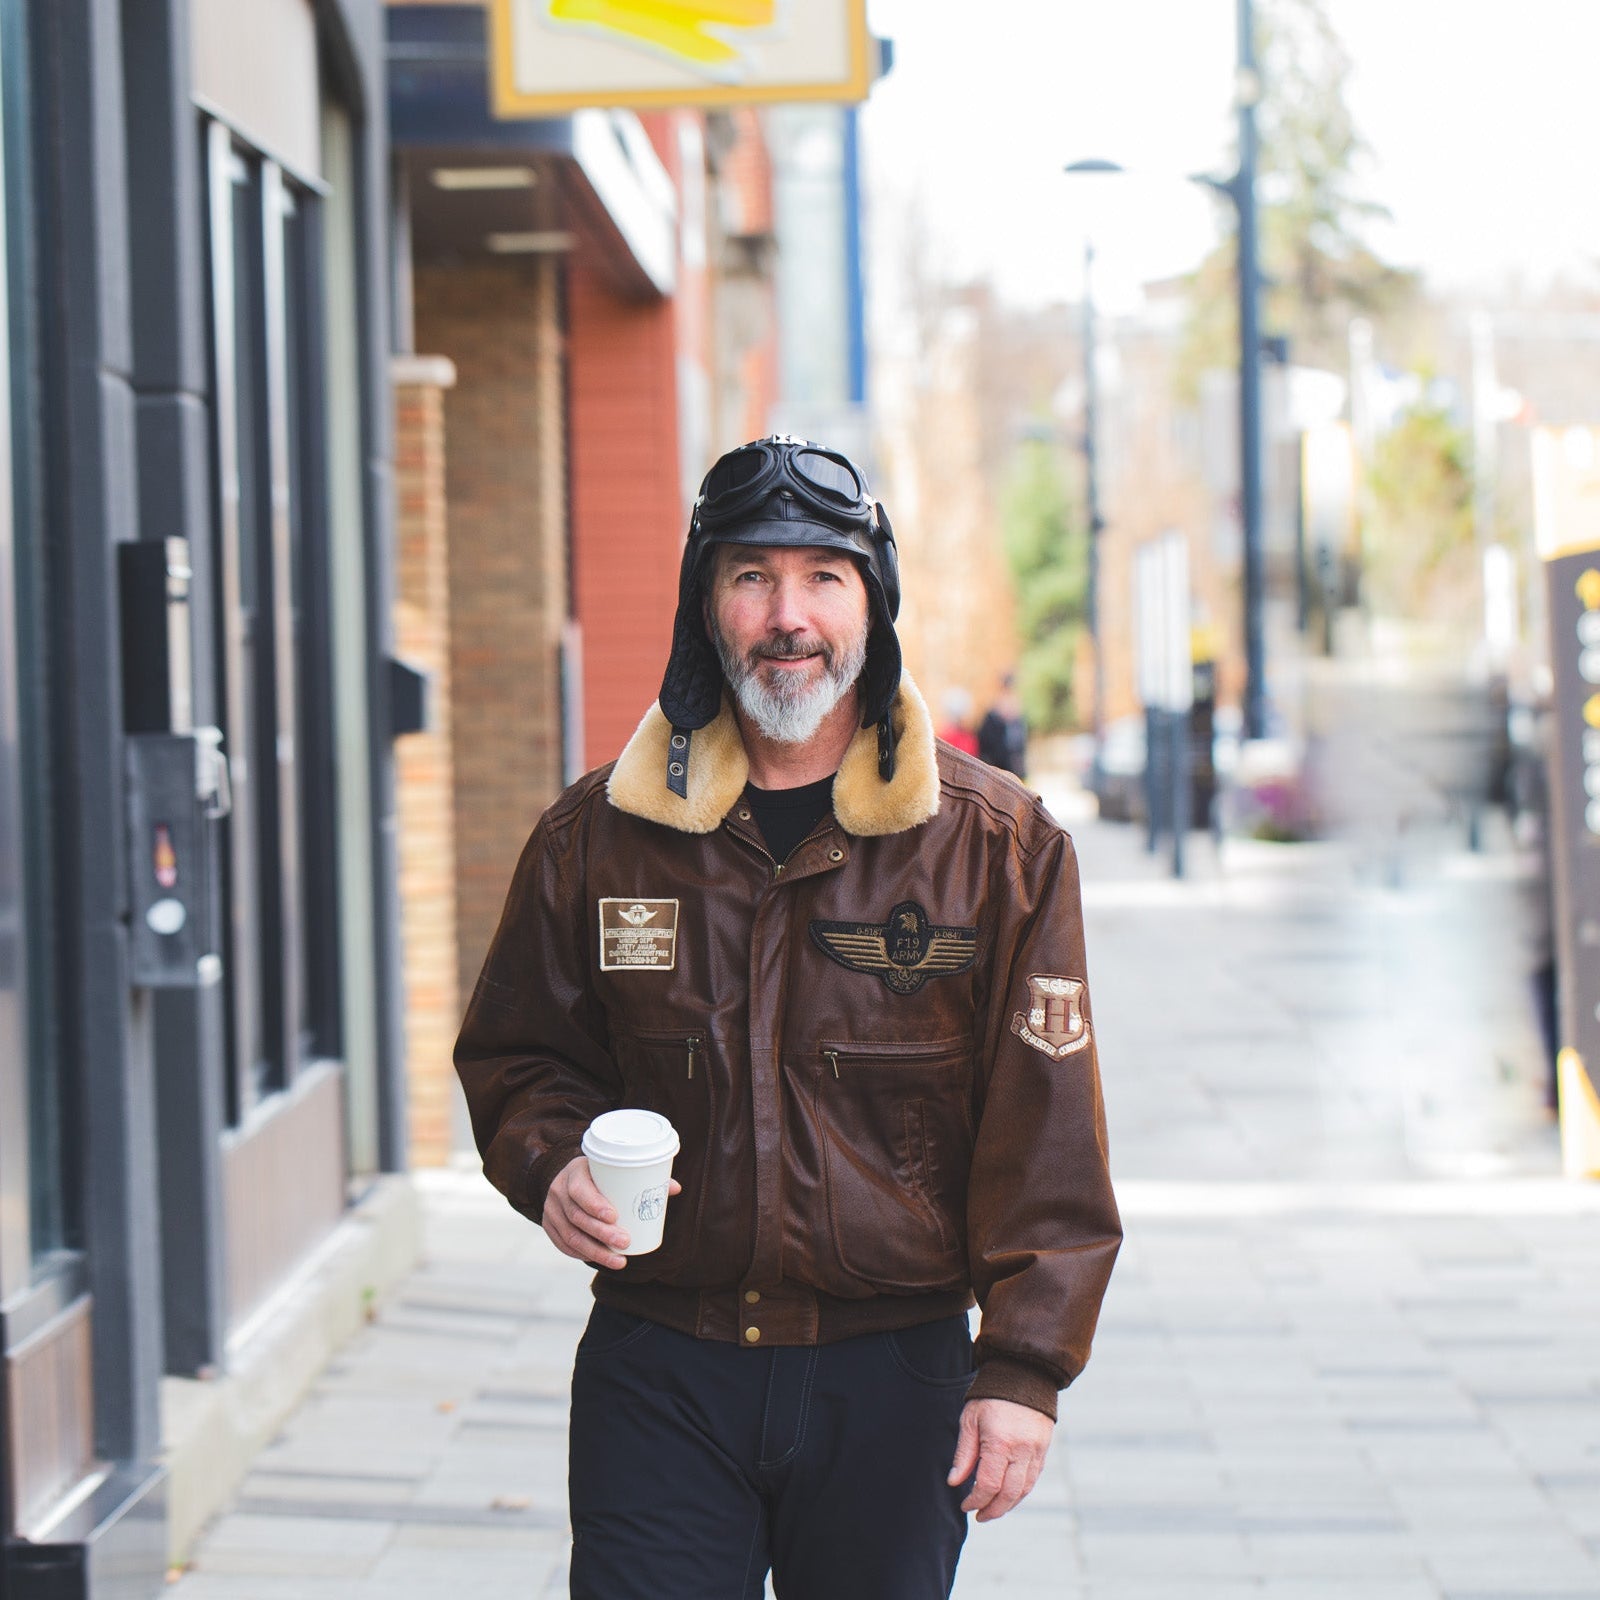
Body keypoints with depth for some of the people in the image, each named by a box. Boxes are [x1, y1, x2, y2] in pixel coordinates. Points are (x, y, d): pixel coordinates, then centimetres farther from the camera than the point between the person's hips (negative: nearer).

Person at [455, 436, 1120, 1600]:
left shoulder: (998, 845, -2)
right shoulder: (597, 836, 3)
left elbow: (1046, 1136, -3)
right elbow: (515, 1054, 16)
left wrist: (1023, 1368, -9)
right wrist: (551, 1162, -6)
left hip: (891, 1380, -1)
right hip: (657, 1376, 1)